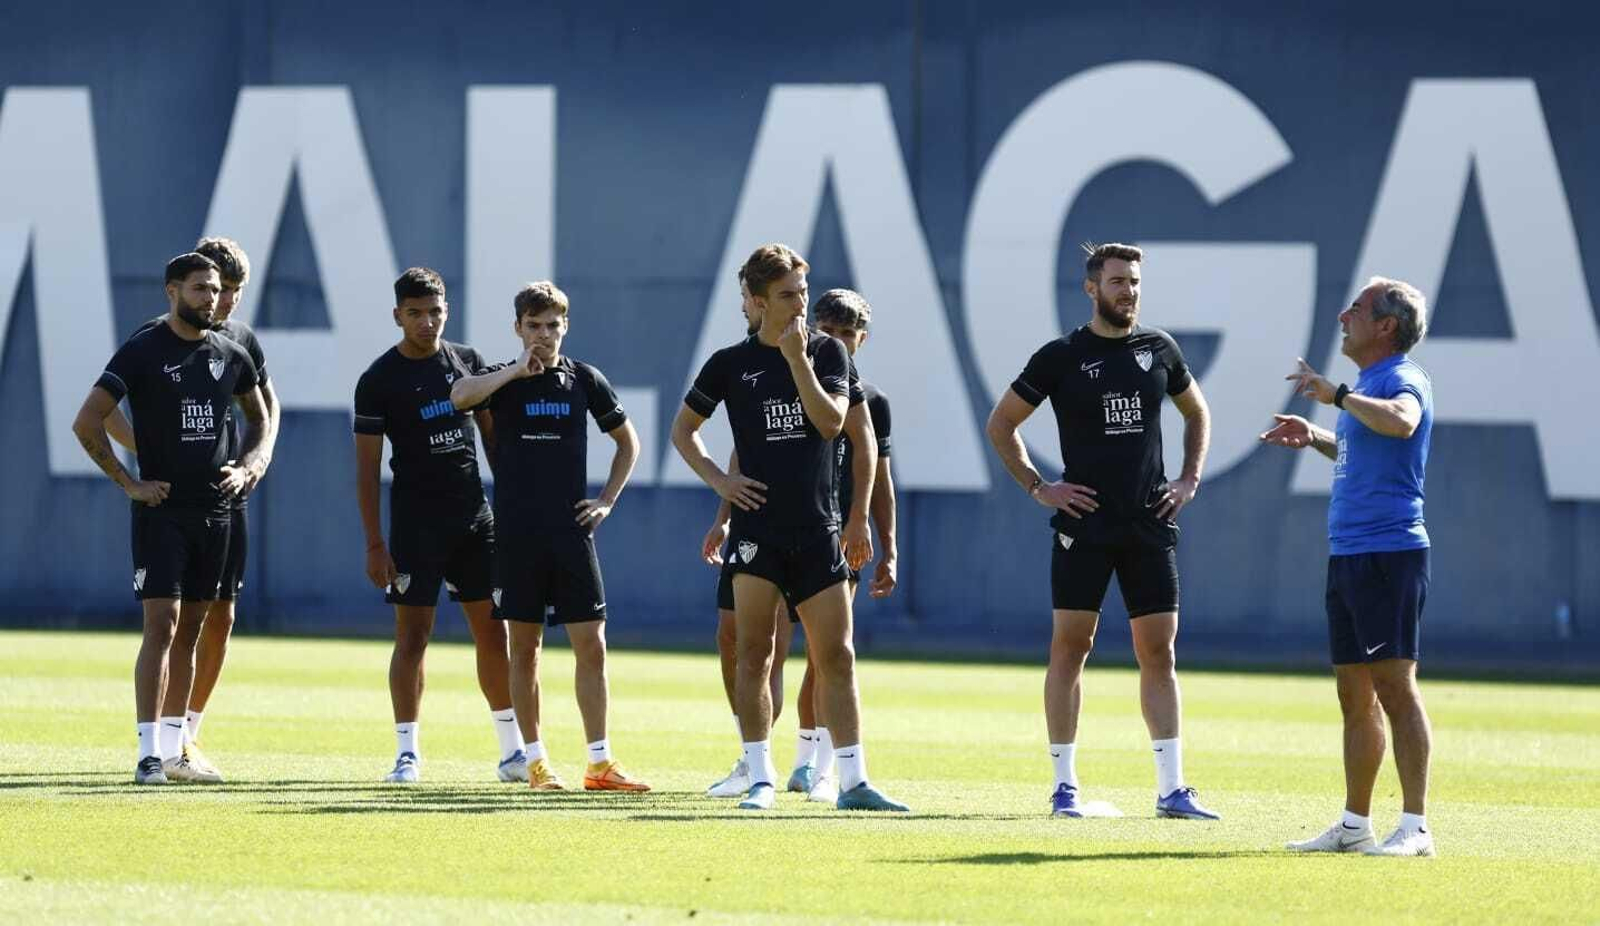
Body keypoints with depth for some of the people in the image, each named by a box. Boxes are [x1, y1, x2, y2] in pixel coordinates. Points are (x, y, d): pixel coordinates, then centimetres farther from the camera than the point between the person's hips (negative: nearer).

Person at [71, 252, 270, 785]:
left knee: (189, 632, 10)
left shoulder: (230, 356, 9)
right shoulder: (143, 352, -8)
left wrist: (246, 467, 10)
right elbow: (87, 423, -10)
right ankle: (149, 755, -14)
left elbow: (259, 416, 26)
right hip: (162, 510, -6)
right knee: (162, 626, -13)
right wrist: (129, 484, -11)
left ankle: (176, 746, 16)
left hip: (214, 511, 6)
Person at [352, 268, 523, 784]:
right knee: (412, 636, -4)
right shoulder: (379, 381, -5)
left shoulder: (468, 363, 7)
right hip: (415, 522, -4)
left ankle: (513, 752, 12)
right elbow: (367, 467, -5)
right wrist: (374, 545, -9)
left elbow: (494, 436, 15)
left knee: (493, 632, 5)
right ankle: (407, 754, 1)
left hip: (474, 516, 4)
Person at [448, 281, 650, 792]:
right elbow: (460, 395, -22)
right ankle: (536, 760, 10)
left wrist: (607, 501, 8)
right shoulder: (503, 379, 1)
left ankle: (600, 763, -1)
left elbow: (627, 442, 18)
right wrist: (517, 370, -18)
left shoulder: (585, 380, 6)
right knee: (524, 647, 3)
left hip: (572, 533, 1)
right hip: (516, 534, -1)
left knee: (591, 645, -4)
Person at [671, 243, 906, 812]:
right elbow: (683, 429, 14)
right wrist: (717, 479, 1)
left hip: (818, 529, 1)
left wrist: (797, 358, -13)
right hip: (757, 527, -1)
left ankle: (853, 781, 1)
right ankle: (760, 778, 3)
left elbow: (831, 422, -8)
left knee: (837, 657, -1)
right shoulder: (730, 363, 4)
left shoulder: (827, 352, 7)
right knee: (754, 652, -4)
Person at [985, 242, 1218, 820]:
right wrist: (1038, 487, -2)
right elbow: (1001, 425, 6)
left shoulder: (1159, 349, 8)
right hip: (1084, 522, -3)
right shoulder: (1061, 357, -1)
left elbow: (1196, 413, 24)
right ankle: (1064, 786, 3)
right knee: (1070, 646, -3)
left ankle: (1171, 789, 1)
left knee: (1158, 651, 1)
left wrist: (1190, 480, 12)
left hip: (1150, 523, 3)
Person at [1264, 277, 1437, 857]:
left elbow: (1401, 422, -34)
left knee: (1395, 687, -11)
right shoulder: (1367, 385, 18)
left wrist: (1338, 395, -31)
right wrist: (1314, 437, 22)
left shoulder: (1402, 379, -10)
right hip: (1348, 556, 10)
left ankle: (1415, 826, -11)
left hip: (1390, 553, -10)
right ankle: (1354, 825, 18)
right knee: (1355, 697, 12)